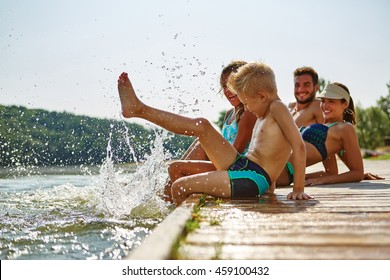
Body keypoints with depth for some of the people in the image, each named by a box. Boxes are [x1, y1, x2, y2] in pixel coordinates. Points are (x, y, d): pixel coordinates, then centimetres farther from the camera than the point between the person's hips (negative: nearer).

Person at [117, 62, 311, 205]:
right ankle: (138, 109, 9)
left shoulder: (277, 108, -10)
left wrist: (298, 189, -22)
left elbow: (299, 146, -21)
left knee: (178, 187, -10)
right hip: (241, 165, 9)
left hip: (252, 179, -9)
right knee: (202, 126, 4)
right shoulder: (263, 115, 18)